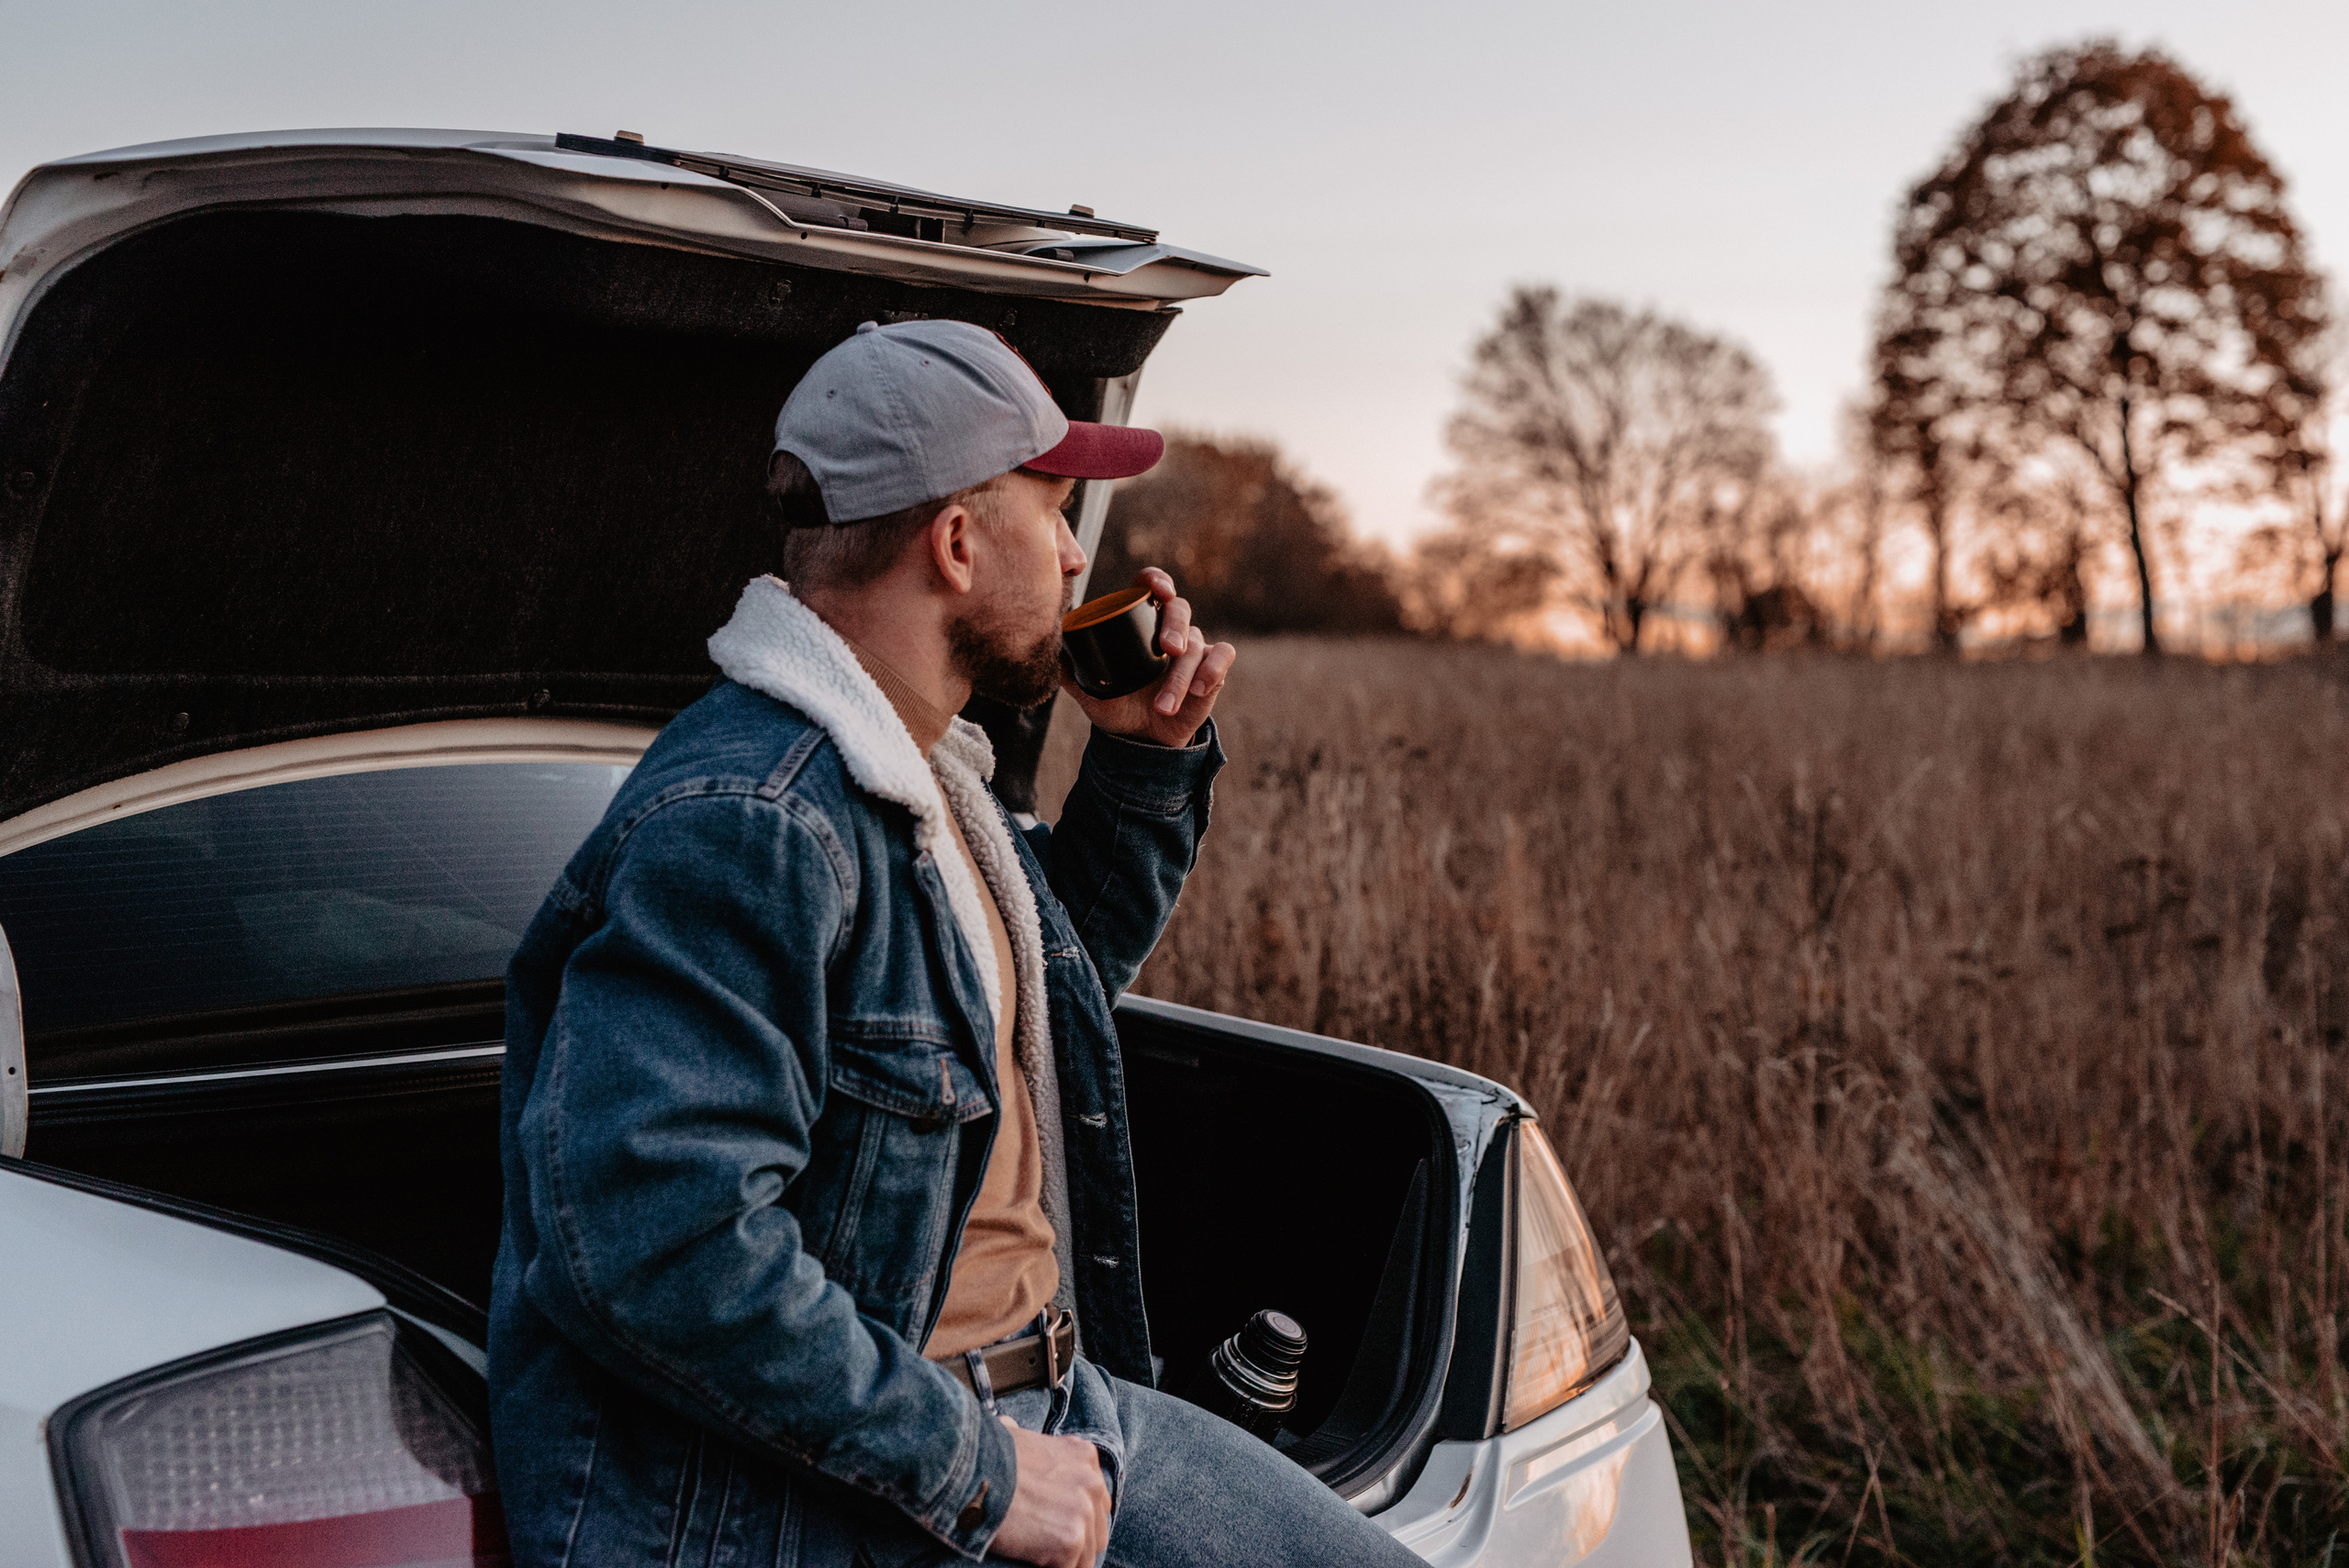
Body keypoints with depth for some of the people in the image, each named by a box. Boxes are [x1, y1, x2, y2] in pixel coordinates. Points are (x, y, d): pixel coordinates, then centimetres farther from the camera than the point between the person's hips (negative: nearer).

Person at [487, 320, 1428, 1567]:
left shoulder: (931, 775, 9)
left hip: (1042, 1402, 9)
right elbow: (654, 1243, -30)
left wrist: (1145, 763, 13)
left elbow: (1066, 973, 29)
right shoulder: (742, 823, -22)